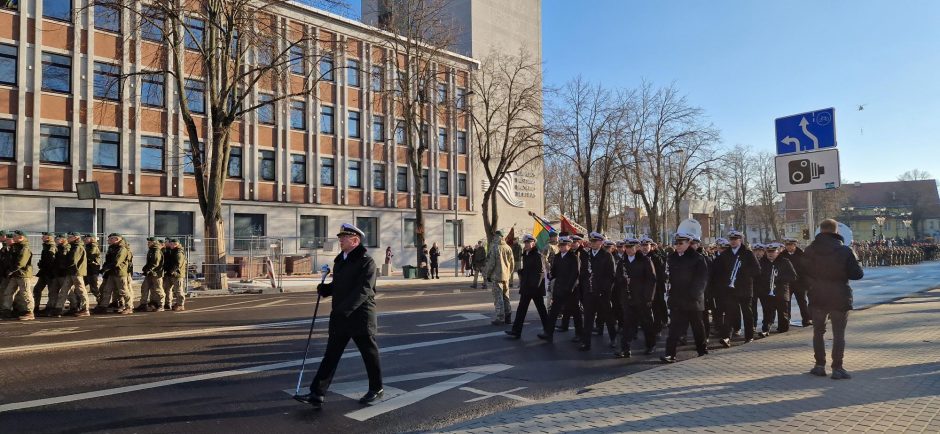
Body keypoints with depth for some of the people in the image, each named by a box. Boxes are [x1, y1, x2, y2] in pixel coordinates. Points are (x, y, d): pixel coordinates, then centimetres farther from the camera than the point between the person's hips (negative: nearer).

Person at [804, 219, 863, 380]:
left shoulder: (810, 250, -2)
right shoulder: (844, 250, -11)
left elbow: (804, 272, 8)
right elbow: (857, 274, -9)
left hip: (817, 298, 2)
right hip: (839, 298, -2)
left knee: (818, 331, 14)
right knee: (839, 333, 4)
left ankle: (819, 365, 14)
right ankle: (837, 368, 2)